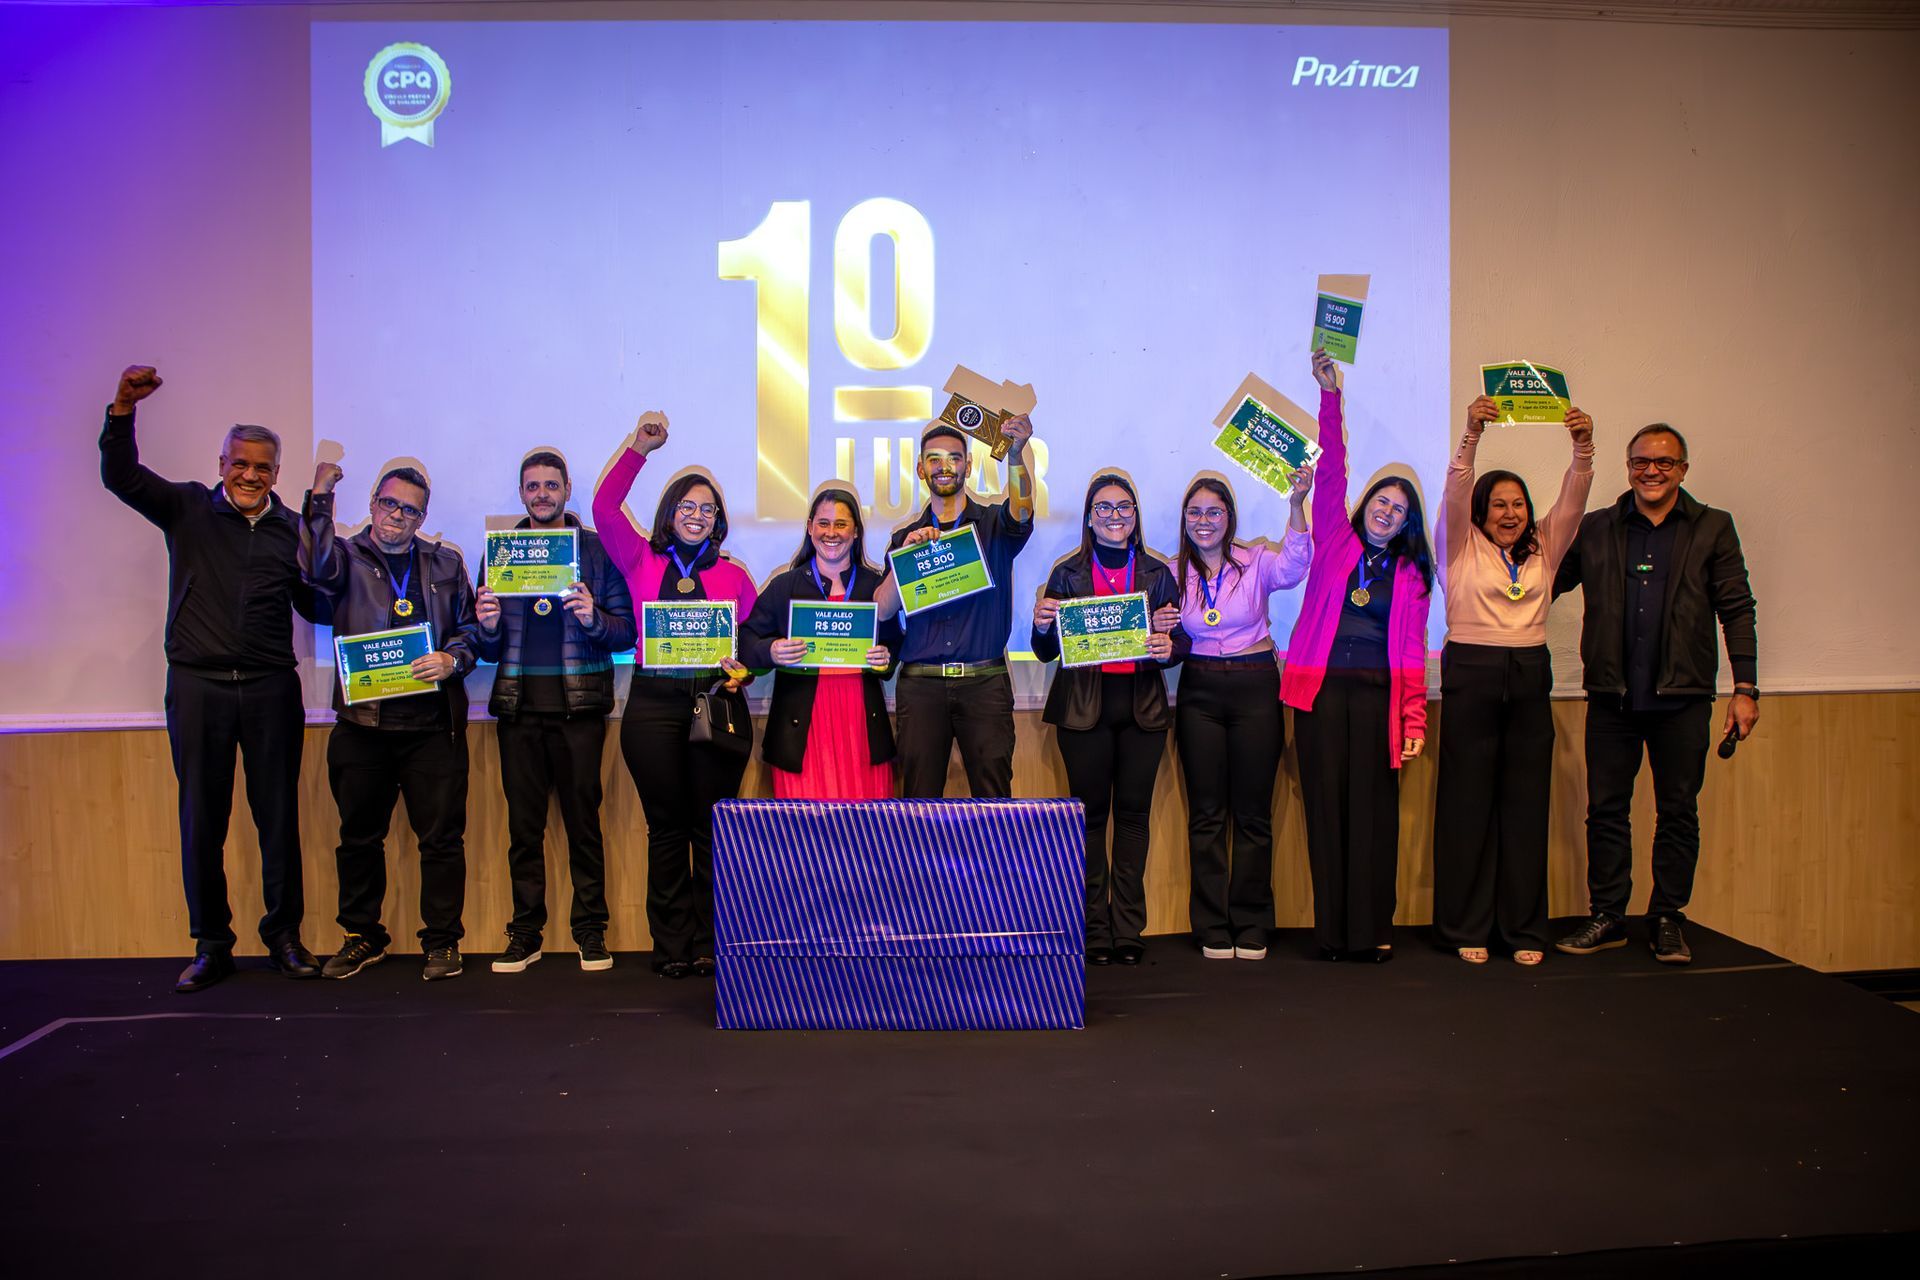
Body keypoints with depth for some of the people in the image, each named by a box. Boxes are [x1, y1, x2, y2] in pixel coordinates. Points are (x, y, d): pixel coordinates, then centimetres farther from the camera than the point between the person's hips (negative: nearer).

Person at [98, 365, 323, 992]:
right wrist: (122, 409, -20)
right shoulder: (188, 508, 6)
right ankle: (210, 946, 16)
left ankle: (284, 936, 17)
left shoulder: (293, 530, 9)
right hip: (197, 686, -1)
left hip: (271, 688, 1)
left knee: (278, 817, 5)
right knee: (201, 819, 5)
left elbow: (315, 606, 11)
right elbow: (121, 476, -6)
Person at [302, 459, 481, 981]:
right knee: (359, 836, 10)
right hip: (363, 723, 0)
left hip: (433, 725, 0)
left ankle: (442, 940, 12)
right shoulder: (347, 557, 7)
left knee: (442, 836, 1)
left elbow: (471, 628, 12)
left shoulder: (446, 563, 12)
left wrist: (452, 659, -7)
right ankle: (363, 936, 26)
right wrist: (319, 498, -16)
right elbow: (317, 566, -17)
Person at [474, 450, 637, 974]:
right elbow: (488, 648, 12)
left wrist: (593, 619, -17)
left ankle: (590, 931, 10)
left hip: (578, 704, -2)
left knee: (583, 821, 1)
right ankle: (526, 932, 14)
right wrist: (488, 628, -10)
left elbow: (627, 631, 2)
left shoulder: (596, 549, 5)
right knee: (524, 823, 6)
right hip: (519, 704, 2)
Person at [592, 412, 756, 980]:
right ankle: (671, 948, 11)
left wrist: (742, 671, -10)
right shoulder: (640, 561, 11)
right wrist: (638, 447, -5)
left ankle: (712, 946, 7)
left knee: (712, 828, 0)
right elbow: (604, 506, 0)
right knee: (666, 827, 5)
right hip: (654, 703, 0)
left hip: (717, 703, 0)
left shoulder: (733, 575, 12)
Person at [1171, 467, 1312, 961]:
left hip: (1255, 685, -2)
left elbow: (1294, 563, -22)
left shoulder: (1256, 562, -1)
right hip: (1200, 691, 2)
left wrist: (1296, 504, -36)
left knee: (1253, 812, 5)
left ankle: (1252, 927, 15)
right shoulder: (1174, 574, 6)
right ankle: (1213, 929, 13)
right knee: (1206, 813, 5)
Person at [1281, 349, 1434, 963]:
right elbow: (1332, 472, 4)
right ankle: (1331, 930, 7)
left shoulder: (1411, 575, 12)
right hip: (1322, 688, 0)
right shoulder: (1334, 541, 11)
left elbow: (1412, 652, 7)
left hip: (1377, 694, 1)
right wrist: (1330, 394, -1)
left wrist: (1415, 717, -1)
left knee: (1374, 810, 1)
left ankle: (1372, 930, 7)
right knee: (1326, 807, 1)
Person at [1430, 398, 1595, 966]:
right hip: (1471, 673, -4)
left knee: (1527, 802, 6)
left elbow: (1572, 499, 2)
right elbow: (1456, 491, -10)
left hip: (1530, 678, 4)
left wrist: (1583, 448, -15)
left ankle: (1524, 929, 14)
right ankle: (1466, 927, 8)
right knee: (1468, 801, 1)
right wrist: (1471, 434, -24)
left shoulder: (1543, 550, 14)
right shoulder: (1462, 547, 4)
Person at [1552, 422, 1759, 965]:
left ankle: (1667, 920, 19)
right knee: (1606, 809, 6)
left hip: (1683, 697, -1)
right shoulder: (1596, 529, 8)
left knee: (1678, 812, 7)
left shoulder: (1713, 528, 6)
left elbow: (1737, 610, 4)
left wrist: (1745, 689, -2)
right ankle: (1606, 917, 17)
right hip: (1612, 696, 1)